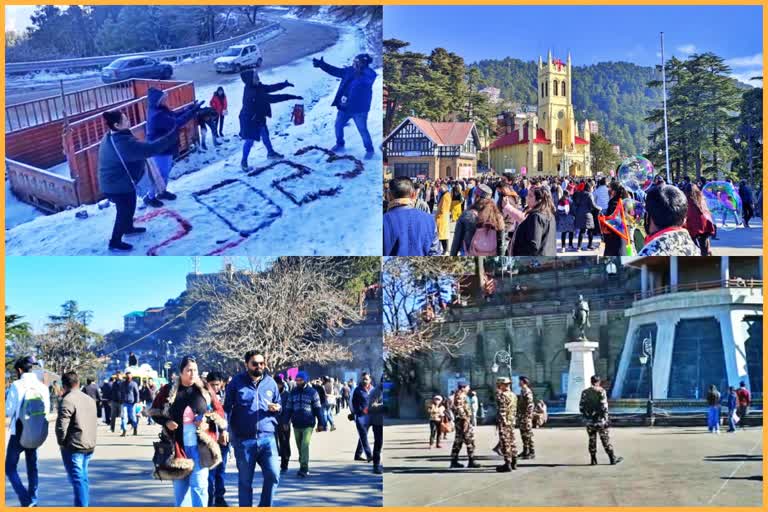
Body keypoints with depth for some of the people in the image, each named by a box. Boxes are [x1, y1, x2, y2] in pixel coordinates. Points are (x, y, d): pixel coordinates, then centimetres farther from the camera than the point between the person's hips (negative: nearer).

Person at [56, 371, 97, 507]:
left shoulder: (67, 400, -14)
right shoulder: (90, 399, 13)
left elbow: (61, 424, -19)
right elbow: (95, 422, 20)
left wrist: (61, 441, -5)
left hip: (73, 446, -8)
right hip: (89, 445, 8)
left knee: (77, 478, -6)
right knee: (83, 477, 18)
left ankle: (81, 505, -11)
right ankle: (83, 504, 24)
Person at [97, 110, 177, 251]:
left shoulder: (110, 138, 0)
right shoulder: (124, 143, -33)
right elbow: (151, 149, -35)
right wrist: (172, 137, -30)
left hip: (111, 183, 10)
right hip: (120, 185, -10)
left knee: (127, 208, 30)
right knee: (124, 212, 8)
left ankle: (128, 228, 53)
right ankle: (115, 242, 21)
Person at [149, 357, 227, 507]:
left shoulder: (204, 389, 3)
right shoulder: (169, 390, 1)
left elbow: (219, 411, 8)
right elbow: (155, 411, 10)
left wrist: (208, 420, -10)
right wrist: (166, 422, -7)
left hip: (200, 446, -1)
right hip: (178, 445, 1)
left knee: (199, 484, -7)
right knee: (180, 485, 8)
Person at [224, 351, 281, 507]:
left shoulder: (270, 382, 10)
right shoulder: (237, 382, 2)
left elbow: (279, 406, 21)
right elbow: (227, 408, 3)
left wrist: (277, 408, -3)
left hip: (267, 437, 2)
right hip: (244, 439, -2)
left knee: (273, 475, -9)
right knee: (245, 481, 6)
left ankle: (265, 507, 11)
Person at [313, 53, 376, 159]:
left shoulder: (369, 74, -18)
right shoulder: (350, 70, 1)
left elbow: (366, 81, -39)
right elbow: (335, 71, 9)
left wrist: (359, 75, -55)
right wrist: (322, 64, 5)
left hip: (359, 109, -7)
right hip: (345, 106, 7)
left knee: (362, 130, -1)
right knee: (338, 125, 19)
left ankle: (369, 150, 18)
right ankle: (340, 144, 42)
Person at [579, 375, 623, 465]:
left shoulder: (585, 392, 4)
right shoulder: (601, 392, -8)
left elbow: (581, 407, 3)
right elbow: (604, 407, -13)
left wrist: (585, 417, 13)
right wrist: (606, 419, -8)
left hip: (589, 421, 4)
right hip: (600, 420, -4)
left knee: (592, 440, 10)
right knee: (606, 440, 2)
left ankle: (593, 460, 11)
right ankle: (613, 459, 5)